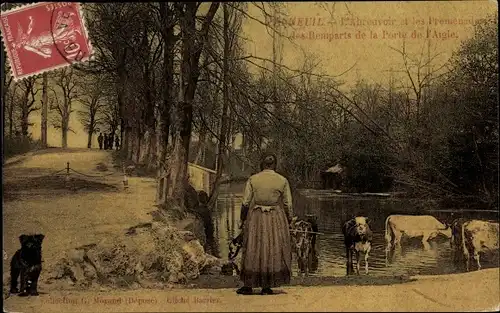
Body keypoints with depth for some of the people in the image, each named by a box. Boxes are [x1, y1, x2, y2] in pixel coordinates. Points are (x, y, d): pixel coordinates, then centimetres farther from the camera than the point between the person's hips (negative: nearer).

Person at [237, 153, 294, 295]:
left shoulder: (252, 179, -3)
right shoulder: (282, 181, -3)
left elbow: (245, 203, -3)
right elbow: (288, 205, -2)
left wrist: (242, 219, 9)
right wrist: (288, 221, 10)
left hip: (256, 218, 0)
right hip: (276, 219, 0)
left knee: (253, 250, 9)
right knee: (274, 250, 8)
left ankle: (248, 285, 11)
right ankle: (266, 286, 8)